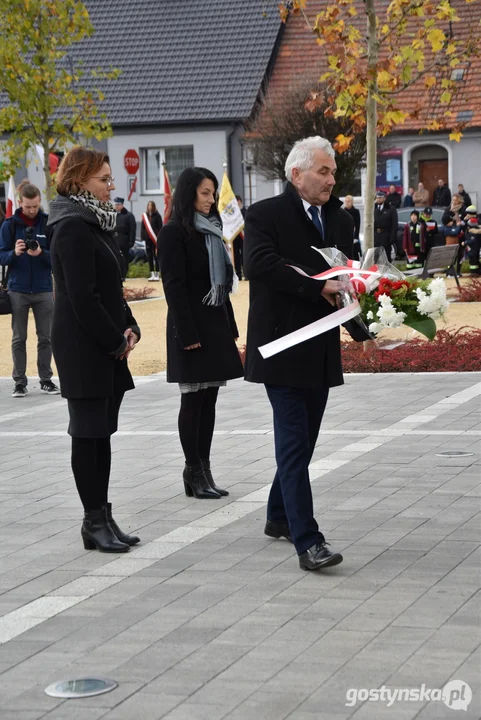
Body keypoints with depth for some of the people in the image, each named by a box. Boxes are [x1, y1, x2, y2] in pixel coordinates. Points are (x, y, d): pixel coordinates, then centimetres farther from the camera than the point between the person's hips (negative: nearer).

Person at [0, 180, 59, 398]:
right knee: (19, 338, 5)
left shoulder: (49, 223, -2)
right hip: (18, 290, 0)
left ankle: (46, 379, 15)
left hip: (43, 290, 0)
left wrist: (41, 253, -21)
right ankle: (20, 382, 10)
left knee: (45, 337, 6)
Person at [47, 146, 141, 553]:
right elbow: (82, 297, -20)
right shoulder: (72, 229, -15)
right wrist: (117, 341, -14)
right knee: (89, 433, -3)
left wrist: (129, 328, 6)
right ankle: (95, 522, 2)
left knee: (102, 432, 10)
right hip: (84, 349, -9)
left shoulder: (95, 223, 15)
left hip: (108, 347, 9)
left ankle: (102, 518, 16)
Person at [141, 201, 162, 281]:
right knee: (150, 257, 6)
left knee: (156, 256, -2)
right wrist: (142, 237, 1)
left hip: (155, 239, -4)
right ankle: (152, 275, 10)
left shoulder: (157, 216, -3)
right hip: (147, 238, 4)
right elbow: (143, 228, 10)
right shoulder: (145, 216, 9)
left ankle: (156, 275, 1)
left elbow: (160, 227, -5)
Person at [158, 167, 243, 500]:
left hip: (216, 323, 7)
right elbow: (174, 286, -14)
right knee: (193, 400, -3)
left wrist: (230, 325, 14)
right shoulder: (174, 232, -9)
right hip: (192, 326, -7)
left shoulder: (211, 230, 15)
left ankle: (204, 469, 10)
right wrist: (188, 334, -19)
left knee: (209, 398, 6)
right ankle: (194, 472, 3)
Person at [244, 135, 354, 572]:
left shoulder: (340, 220, 14)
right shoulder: (265, 215, -7)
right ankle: (306, 541, -13)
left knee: (304, 438, 15)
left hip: (322, 349, 7)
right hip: (283, 346, -7)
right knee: (294, 441, -10)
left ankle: (280, 517, 32)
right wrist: (319, 288, -26)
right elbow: (261, 263, -22)